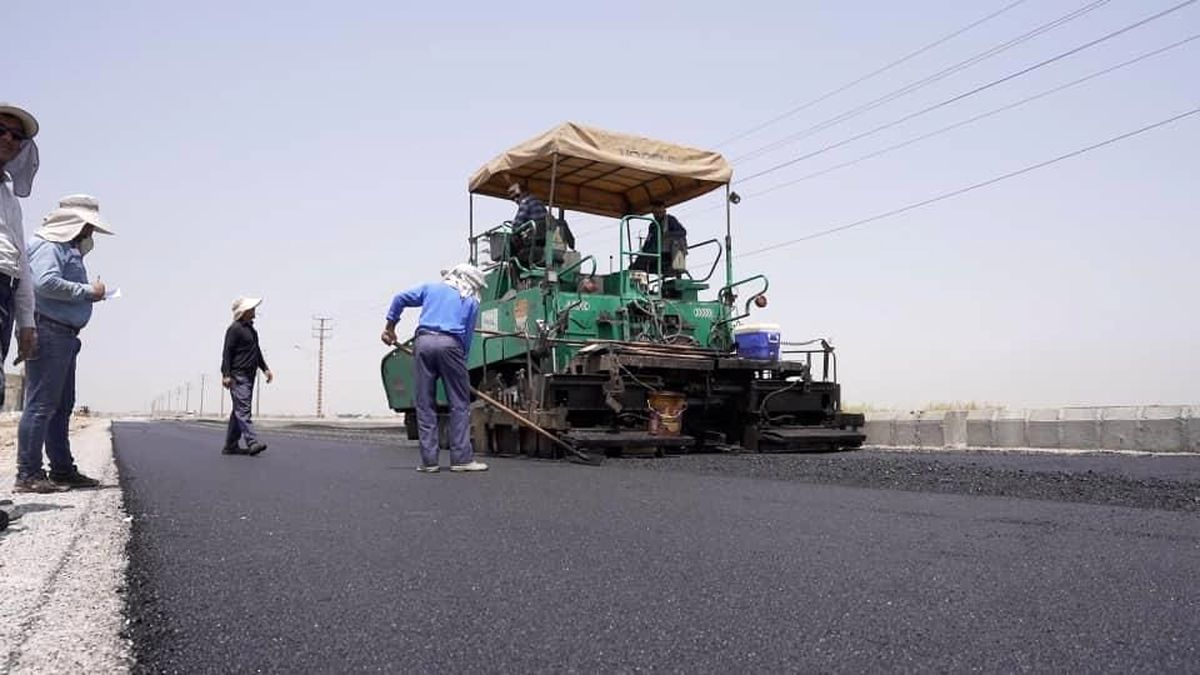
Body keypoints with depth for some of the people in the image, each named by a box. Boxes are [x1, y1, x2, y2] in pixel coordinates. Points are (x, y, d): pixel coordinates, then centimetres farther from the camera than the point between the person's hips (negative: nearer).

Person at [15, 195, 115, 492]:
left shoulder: (68, 249, 22)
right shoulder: (48, 245, -6)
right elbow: (45, 282, -22)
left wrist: (90, 294, 6)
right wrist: (88, 291, -15)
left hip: (65, 334, 10)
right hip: (49, 331, -10)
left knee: (62, 406, 13)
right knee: (41, 404, -9)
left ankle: (62, 470, 21)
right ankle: (28, 474, -6)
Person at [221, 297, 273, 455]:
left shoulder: (250, 328, 19)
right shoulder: (235, 328, -9)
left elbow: (256, 351, 28)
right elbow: (227, 352, -13)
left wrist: (265, 368, 22)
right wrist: (226, 375, -19)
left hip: (249, 376, 10)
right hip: (238, 376, -10)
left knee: (239, 410, 11)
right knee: (243, 409, -14)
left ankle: (230, 446, 16)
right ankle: (252, 442, -22)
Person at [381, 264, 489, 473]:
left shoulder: (431, 287, 25)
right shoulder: (471, 301, 18)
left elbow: (400, 298, 16)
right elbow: (467, 337, 13)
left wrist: (390, 326, 25)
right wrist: (461, 360, 20)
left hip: (423, 342, 3)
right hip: (449, 344, -3)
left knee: (425, 404, 6)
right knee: (460, 403, 3)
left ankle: (428, 461, 5)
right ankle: (462, 458, 0)